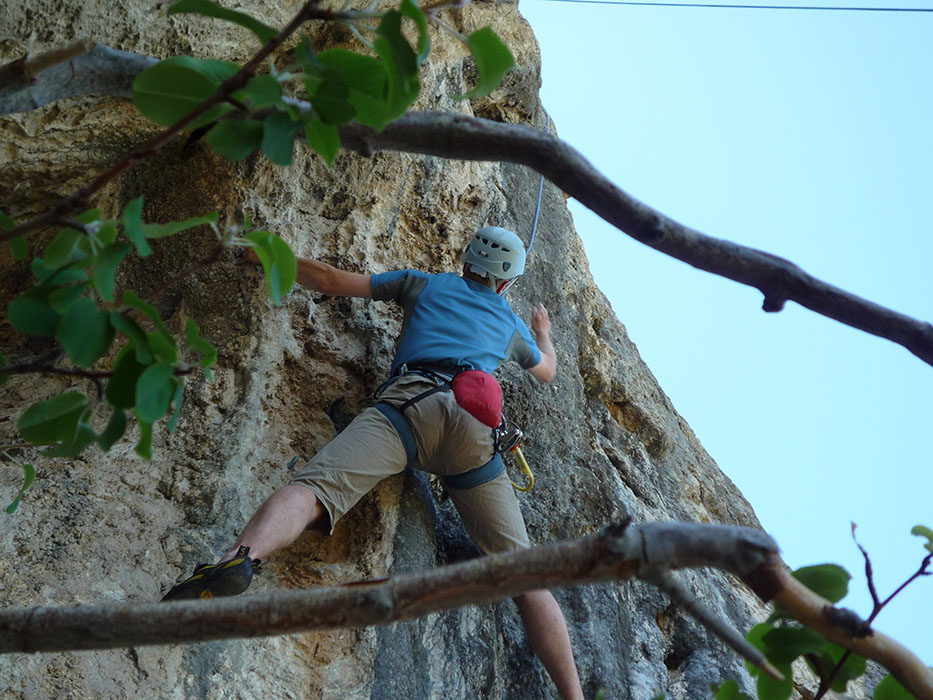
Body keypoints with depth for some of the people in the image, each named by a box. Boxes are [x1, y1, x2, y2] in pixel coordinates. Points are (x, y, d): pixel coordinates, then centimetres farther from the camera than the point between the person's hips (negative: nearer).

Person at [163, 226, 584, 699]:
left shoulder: (424, 284, 32)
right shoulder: (511, 322, 37)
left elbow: (330, 280, 27)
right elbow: (547, 372, 58)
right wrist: (543, 334, 80)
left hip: (411, 400, -2)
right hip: (477, 422, 2)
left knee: (314, 487, -23)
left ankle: (240, 557, -55)